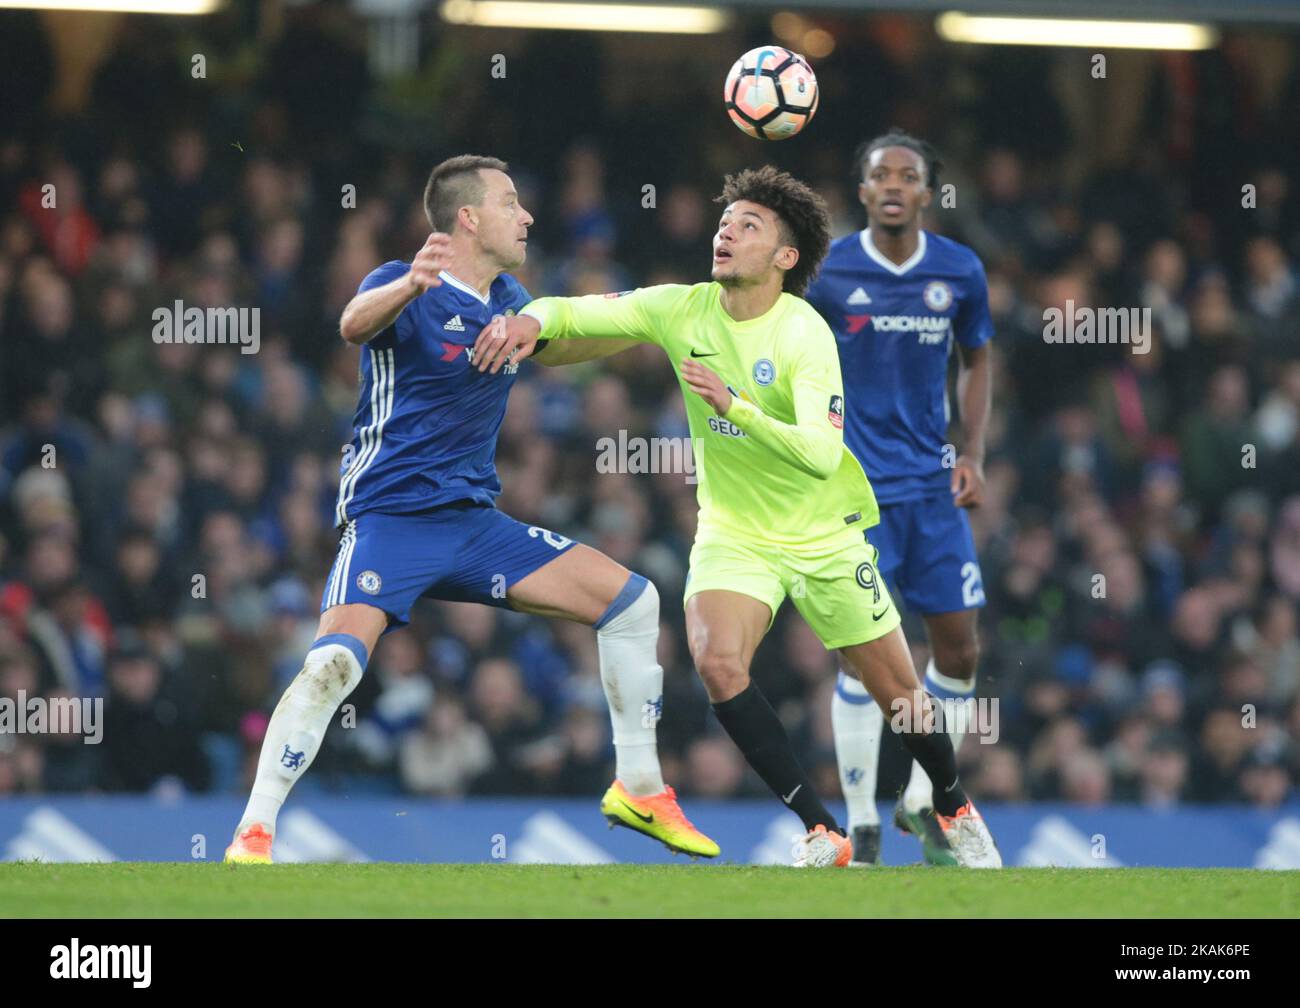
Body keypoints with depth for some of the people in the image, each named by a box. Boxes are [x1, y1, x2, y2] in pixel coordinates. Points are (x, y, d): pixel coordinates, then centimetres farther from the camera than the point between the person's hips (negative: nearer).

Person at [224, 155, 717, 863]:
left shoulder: (506, 299, 11)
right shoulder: (406, 285, -12)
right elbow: (356, 325, -37)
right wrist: (408, 286, -58)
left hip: (473, 522, 7)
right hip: (390, 517, -7)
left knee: (631, 600, 3)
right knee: (336, 660, -29)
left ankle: (638, 790, 16)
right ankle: (252, 836, -20)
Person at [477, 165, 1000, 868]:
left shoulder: (804, 334, -21)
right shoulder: (684, 310, -8)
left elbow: (820, 454, -32)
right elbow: (581, 312, -7)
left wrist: (734, 406, -41)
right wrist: (533, 320, -29)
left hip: (825, 538, -2)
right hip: (733, 537, 2)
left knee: (898, 693, 6)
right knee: (717, 662, -25)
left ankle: (956, 811, 37)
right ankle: (822, 834, -15)